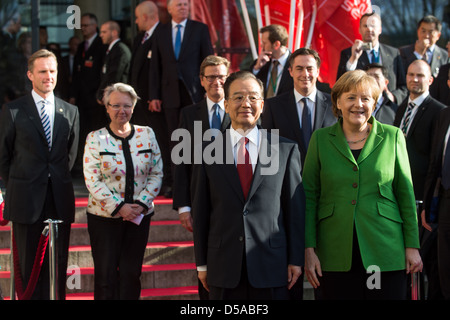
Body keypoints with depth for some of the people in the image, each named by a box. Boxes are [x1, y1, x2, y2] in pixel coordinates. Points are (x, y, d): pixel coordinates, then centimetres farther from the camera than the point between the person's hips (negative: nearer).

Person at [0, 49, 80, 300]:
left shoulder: (70, 112, 10)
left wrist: (59, 182, 10)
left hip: (60, 201, 3)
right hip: (26, 201, -3)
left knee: (58, 265, 4)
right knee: (28, 265, 1)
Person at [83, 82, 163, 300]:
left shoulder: (146, 135, 5)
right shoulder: (95, 139, -3)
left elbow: (156, 174, 5)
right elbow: (92, 180, -8)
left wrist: (142, 204, -8)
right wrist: (118, 207, -15)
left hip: (139, 215, 2)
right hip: (104, 216, -2)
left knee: (131, 273, 4)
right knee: (106, 274, -1)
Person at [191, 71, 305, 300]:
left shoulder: (286, 150, 5)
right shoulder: (207, 151, 5)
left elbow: (295, 208, 4)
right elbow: (200, 210, 6)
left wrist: (296, 260, 1)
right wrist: (202, 264, 4)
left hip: (271, 266, 0)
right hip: (223, 268, 0)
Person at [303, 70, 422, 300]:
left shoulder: (392, 137, 6)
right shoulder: (321, 139, 7)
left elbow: (406, 194, 7)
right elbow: (308, 196, 6)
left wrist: (412, 246, 2)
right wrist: (309, 249, -2)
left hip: (385, 252, 0)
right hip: (336, 253, 0)